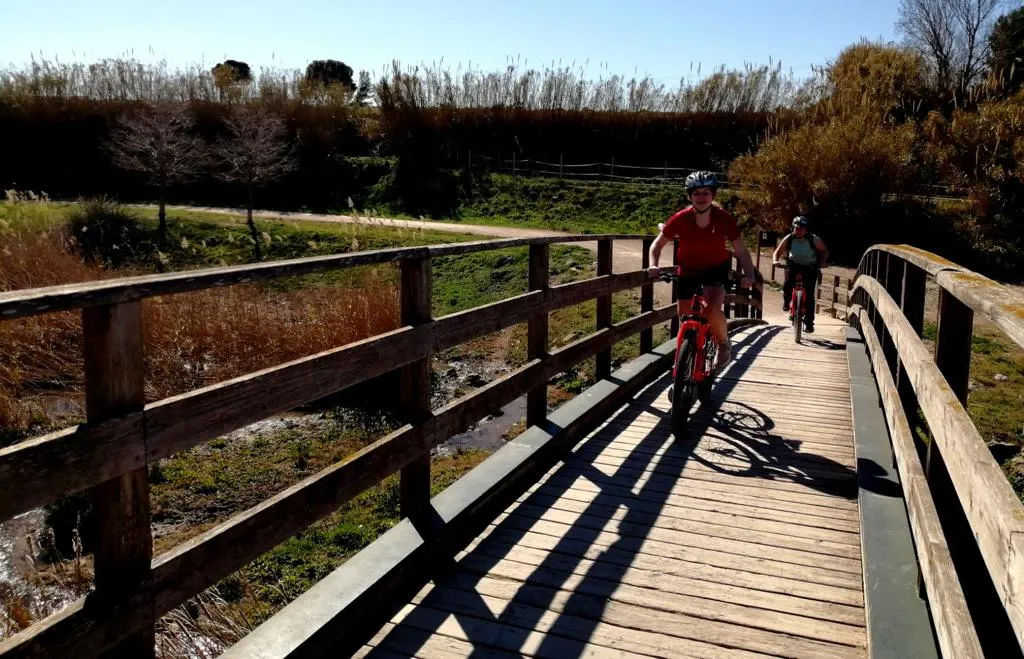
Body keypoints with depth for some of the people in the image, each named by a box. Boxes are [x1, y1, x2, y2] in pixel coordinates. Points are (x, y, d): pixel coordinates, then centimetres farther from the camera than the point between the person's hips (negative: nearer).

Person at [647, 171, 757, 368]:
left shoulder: (724, 219, -20)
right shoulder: (681, 219, -20)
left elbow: (741, 251, -15)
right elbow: (658, 244, -8)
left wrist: (749, 274, -30)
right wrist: (654, 265, -26)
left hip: (716, 268, -2)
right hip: (688, 270, 2)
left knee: (713, 309, -27)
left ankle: (724, 346, 1)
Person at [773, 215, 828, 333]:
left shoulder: (814, 240, -19)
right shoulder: (789, 239, -15)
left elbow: (824, 251, -3)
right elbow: (778, 251, -4)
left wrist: (822, 262, -20)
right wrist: (775, 261, -23)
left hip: (810, 268, -1)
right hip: (794, 266, 1)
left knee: (809, 295, -11)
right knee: (787, 287, -21)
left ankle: (809, 322, -2)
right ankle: (786, 301, 16)